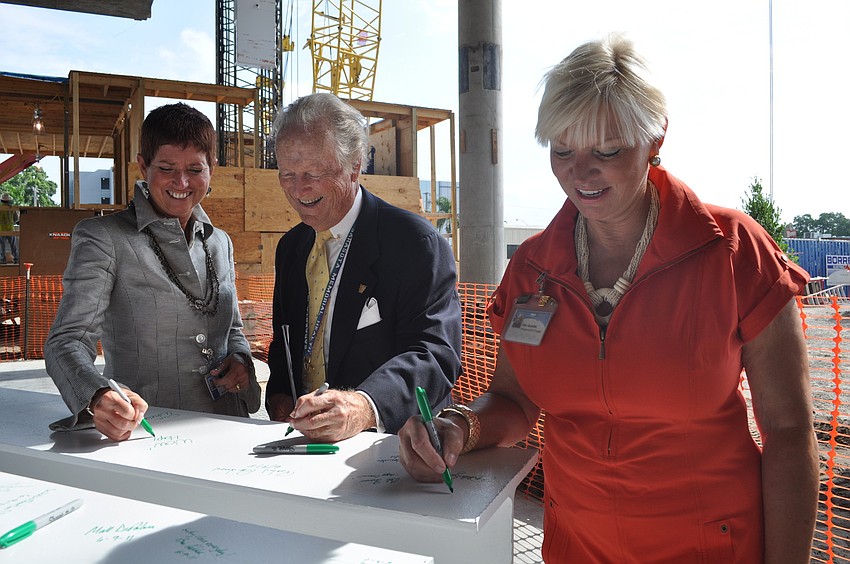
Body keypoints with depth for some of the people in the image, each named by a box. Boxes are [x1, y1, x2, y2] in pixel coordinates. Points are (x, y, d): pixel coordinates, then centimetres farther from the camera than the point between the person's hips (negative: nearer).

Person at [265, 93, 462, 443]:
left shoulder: (417, 242, -9)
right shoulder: (289, 248, 14)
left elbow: (436, 352, -20)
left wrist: (364, 406, -38)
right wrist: (278, 397, 1)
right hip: (300, 440, 5)